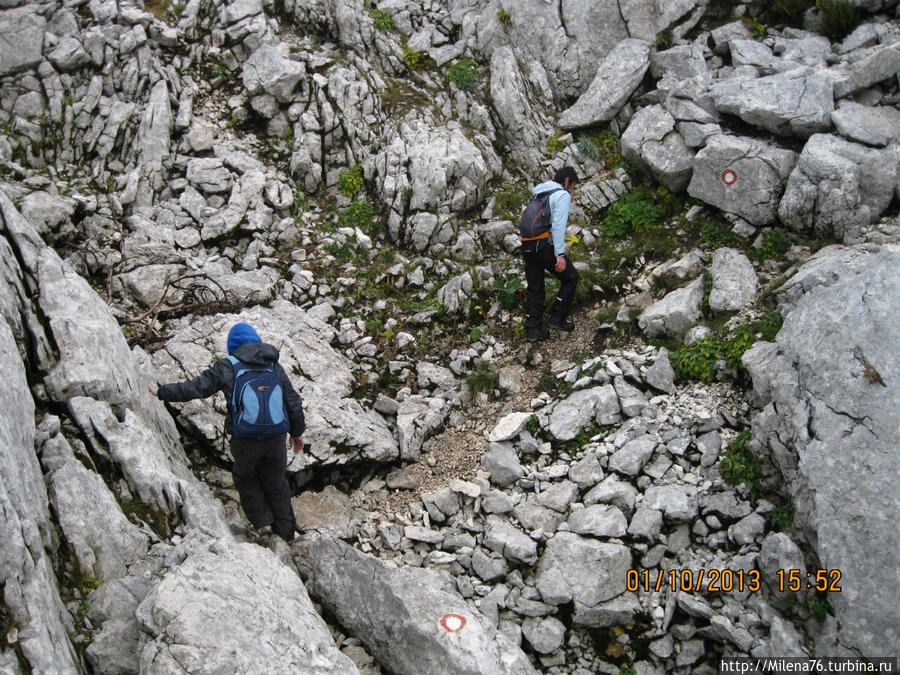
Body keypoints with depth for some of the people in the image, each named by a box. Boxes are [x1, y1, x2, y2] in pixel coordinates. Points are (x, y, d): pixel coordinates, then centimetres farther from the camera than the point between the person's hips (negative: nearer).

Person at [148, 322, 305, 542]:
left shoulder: (226, 368, -4)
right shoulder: (275, 367, 7)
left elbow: (196, 388, -4)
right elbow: (293, 402, 8)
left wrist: (162, 392, 10)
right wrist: (297, 432, 20)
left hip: (245, 441, -3)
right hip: (275, 440, 3)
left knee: (245, 478, 26)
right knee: (276, 484, 20)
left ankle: (261, 520, 23)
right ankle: (285, 531, 29)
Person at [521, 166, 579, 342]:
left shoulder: (540, 196, 25)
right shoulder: (563, 195, -2)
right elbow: (558, 225, -13)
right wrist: (560, 254, -17)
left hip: (527, 246, 8)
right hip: (545, 246, -8)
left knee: (534, 289, 12)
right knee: (570, 277, 11)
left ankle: (533, 329, 11)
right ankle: (557, 318, 10)